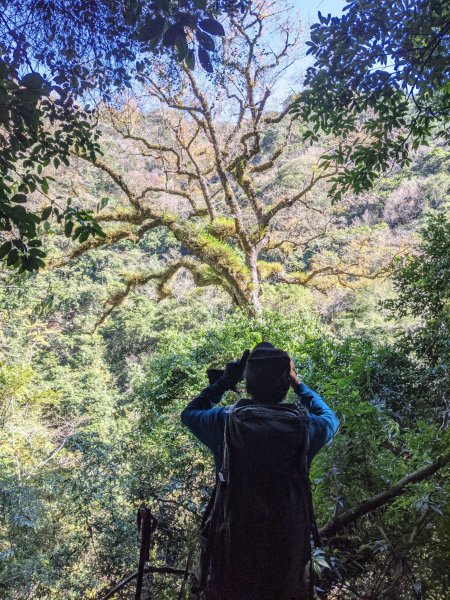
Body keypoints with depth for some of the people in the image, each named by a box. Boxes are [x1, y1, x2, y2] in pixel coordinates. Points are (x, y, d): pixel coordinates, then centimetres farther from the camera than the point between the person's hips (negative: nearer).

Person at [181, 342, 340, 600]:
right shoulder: (303, 425, -10)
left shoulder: (227, 421, -12)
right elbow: (330, 418, 15)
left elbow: (190, 413, 10)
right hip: (288, 547, 1)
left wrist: (226, 380, 8)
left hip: (231, 544, 0)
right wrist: (299, 383, 18)